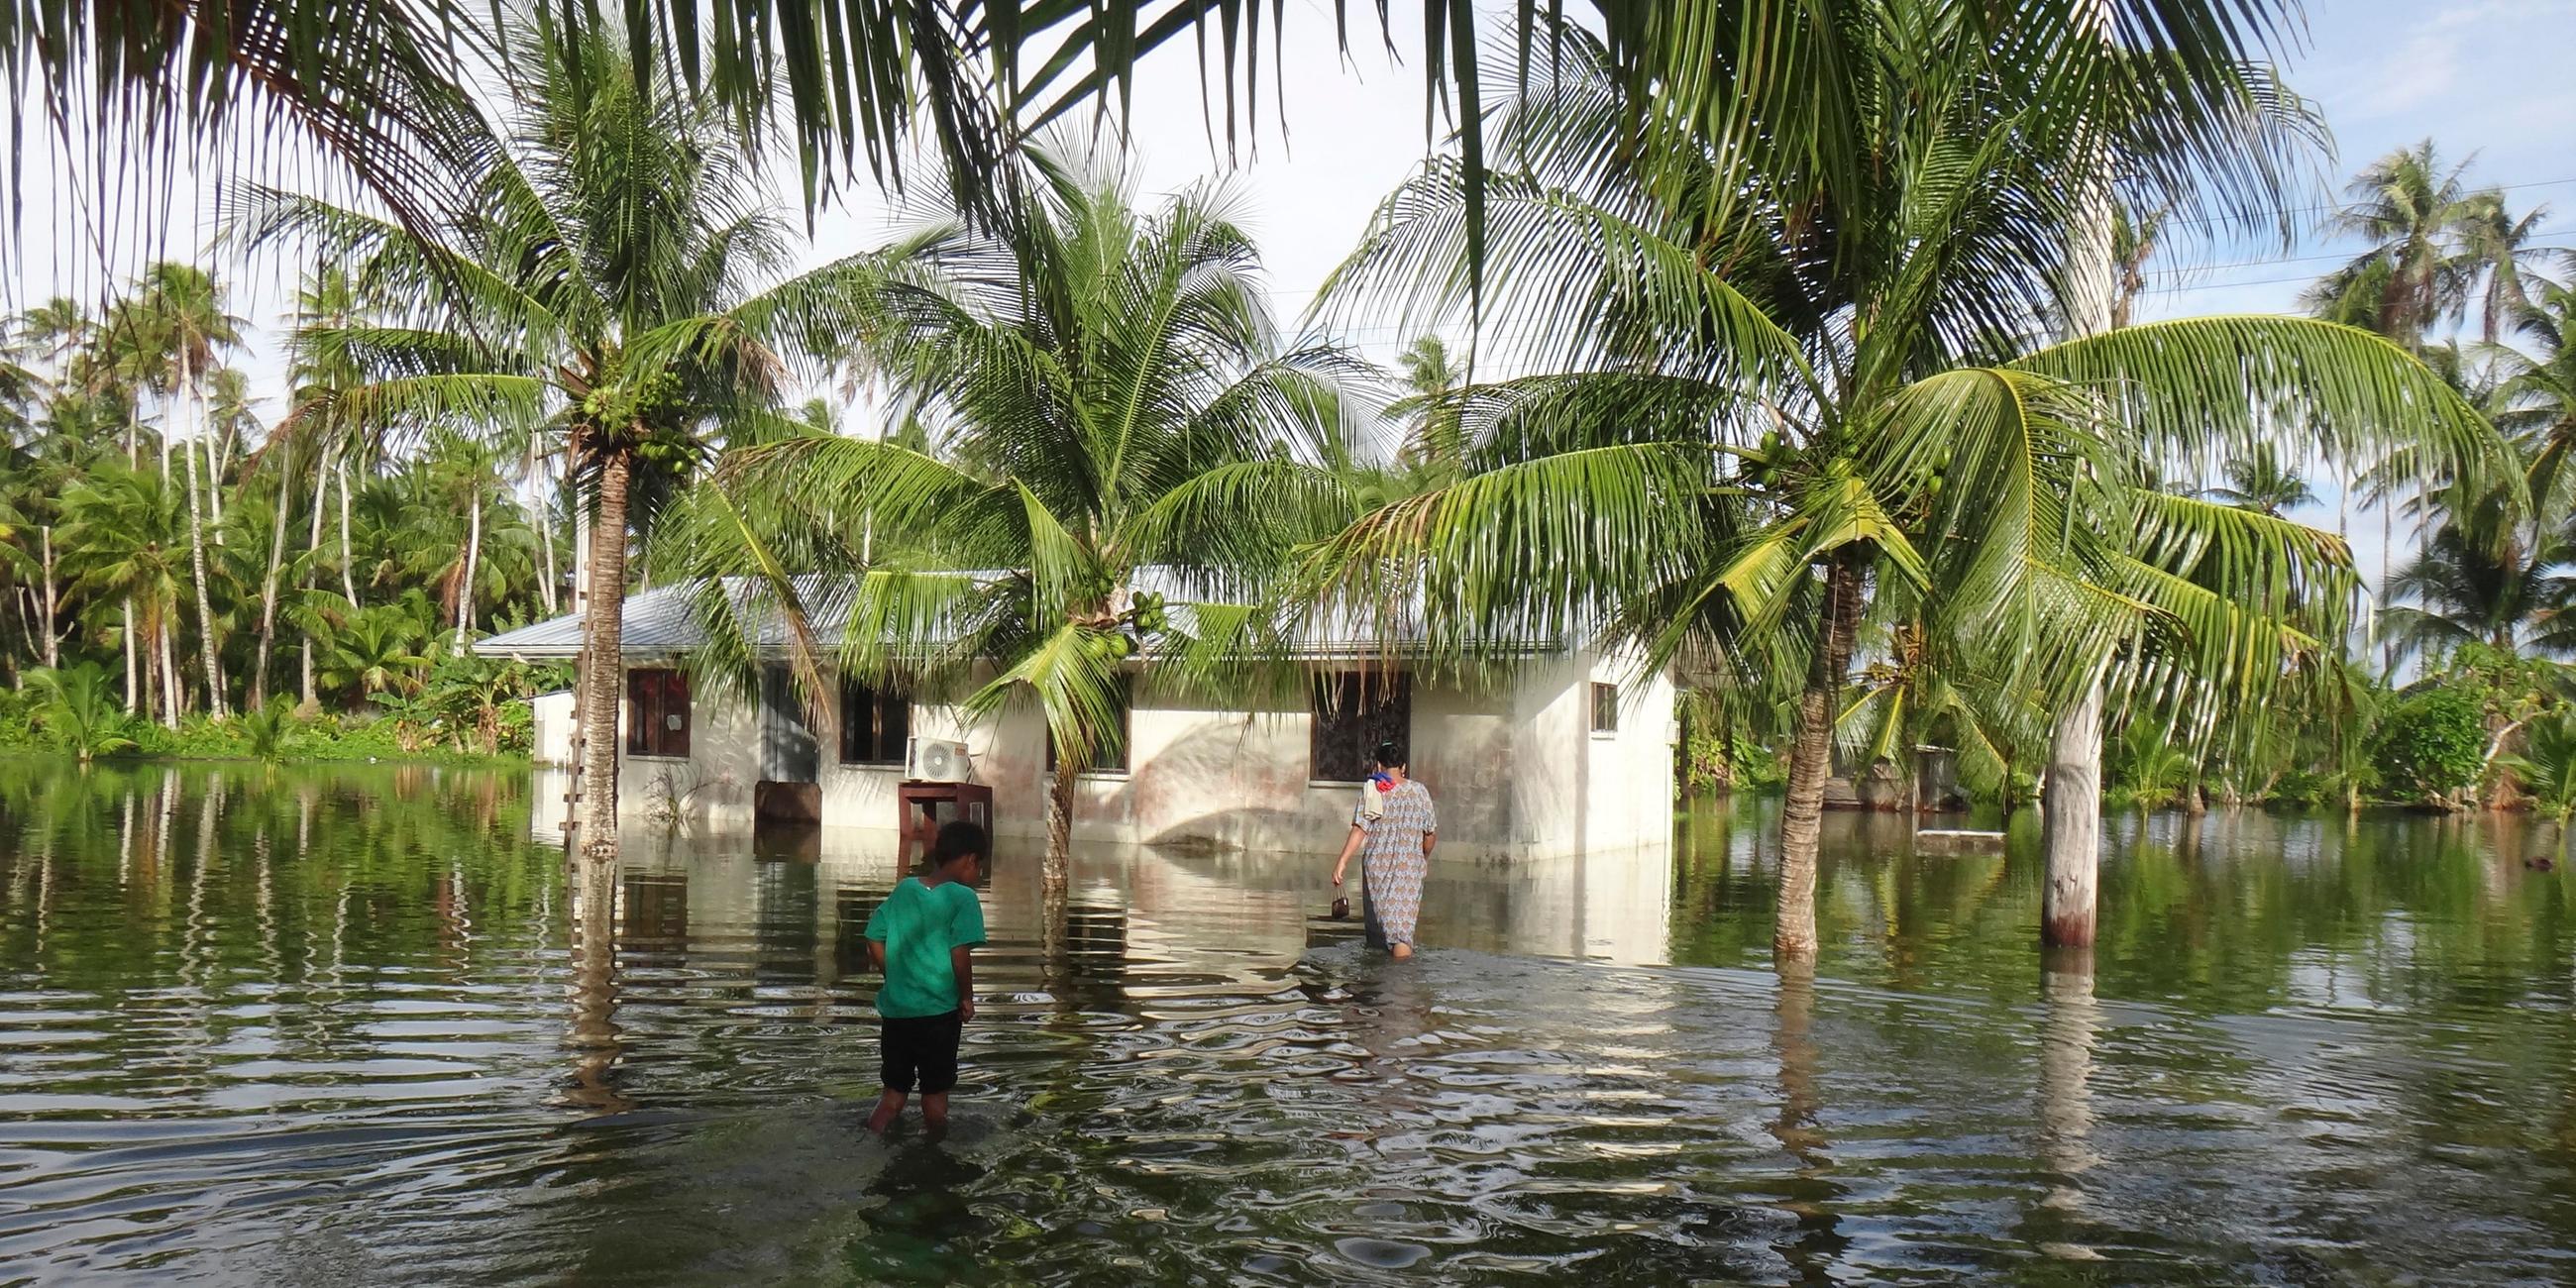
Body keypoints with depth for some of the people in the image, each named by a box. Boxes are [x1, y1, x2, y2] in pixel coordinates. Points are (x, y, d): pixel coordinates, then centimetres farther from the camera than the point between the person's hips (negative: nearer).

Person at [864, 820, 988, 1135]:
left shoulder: (903, 890, 5)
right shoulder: (962, 897, -12)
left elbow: (875, 944, 7)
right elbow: (960, 954, -20)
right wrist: (967, 997, -6)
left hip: (894, 1010, 5)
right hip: (938, 1013, -5)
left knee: (893, 1092, 17)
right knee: (935, 1095, 11)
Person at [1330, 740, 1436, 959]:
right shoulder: (1420, 791, 1)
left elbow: (1359, 830, -14)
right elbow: (1430, 834, 7)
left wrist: (1342, 861, -16)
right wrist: (1425, 858, 24)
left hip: (1377, 866, 0)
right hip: (1410, 866, 0)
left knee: (1379, 914, 14)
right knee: (1403, 918, -1)